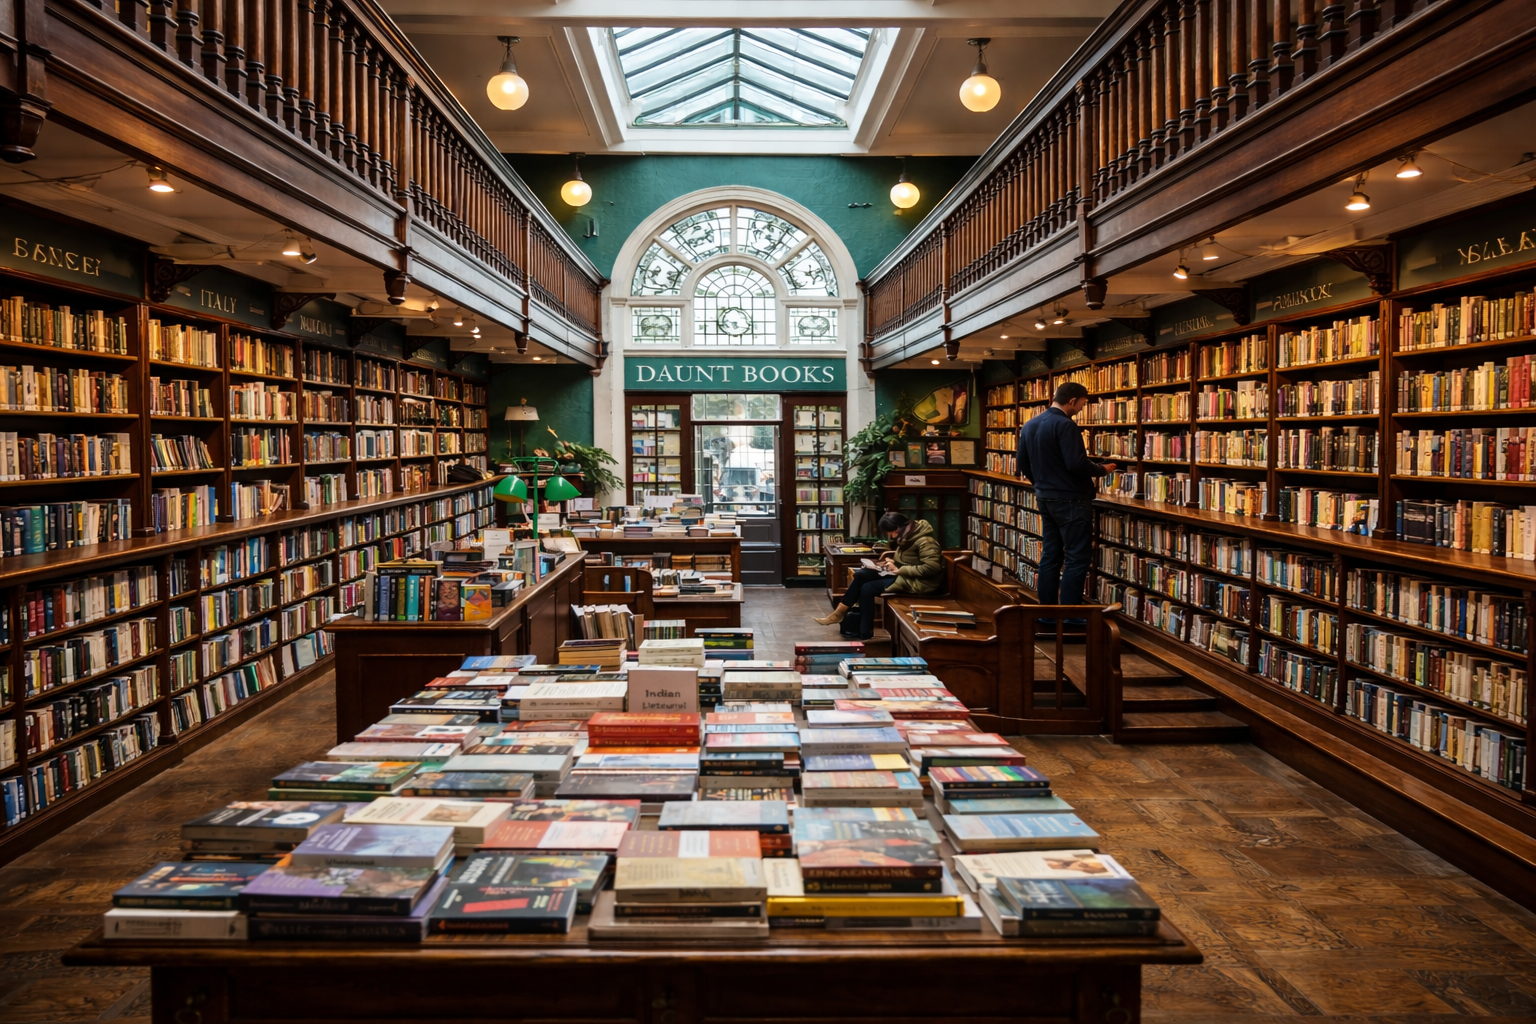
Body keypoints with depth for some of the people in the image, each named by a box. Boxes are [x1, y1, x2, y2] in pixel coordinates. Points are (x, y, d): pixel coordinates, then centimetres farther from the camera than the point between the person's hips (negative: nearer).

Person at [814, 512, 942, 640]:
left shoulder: (925, 541, -22)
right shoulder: (907, 535, 6)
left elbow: (932, 567, -29)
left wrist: (899, 570, -24)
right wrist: (892, 562, -2)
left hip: (916, 582, -10)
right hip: (903, 574, 10)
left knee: (867, 588, -15)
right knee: (860, 575, -5)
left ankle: (864, 632, -2)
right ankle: (840, 613, -2)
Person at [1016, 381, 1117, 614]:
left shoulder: (1029, 426, 9)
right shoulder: (1065, 425, -17)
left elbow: (1024, 466, 15)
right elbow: (1076, 464, -25)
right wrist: (1102, 469, -7)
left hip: (1045, 499, 8)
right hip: (1071, 499, -8)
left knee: (1050, 555, 12)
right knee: (1076, 558, -3)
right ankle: (1069, 617, -2)